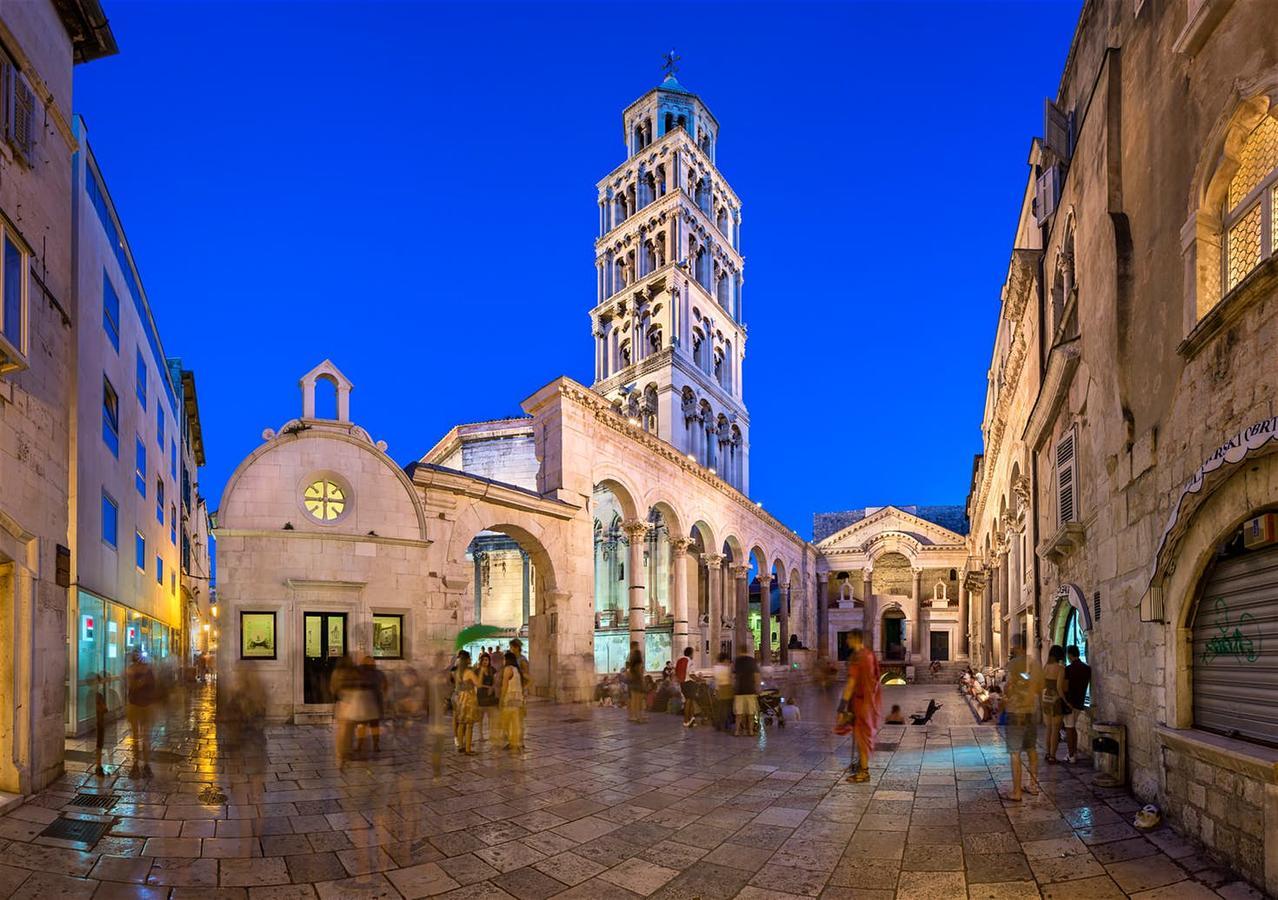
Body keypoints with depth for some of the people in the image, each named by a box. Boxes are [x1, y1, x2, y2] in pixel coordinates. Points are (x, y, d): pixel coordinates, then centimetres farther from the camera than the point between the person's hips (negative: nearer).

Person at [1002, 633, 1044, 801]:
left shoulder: (1013, 663, -15)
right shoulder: (1036, 664, 5)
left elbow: (1008, 690, -16)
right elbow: (1040, 690, 12)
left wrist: (1002, 706, -2)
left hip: (1015, 712, -7)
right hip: (1032, 712, 7)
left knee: (1015, 754, -2)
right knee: (1031, 749, 19)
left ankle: (1016, 793, 0)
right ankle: (1032, 785, 29)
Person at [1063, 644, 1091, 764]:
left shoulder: (1068, 669, -17)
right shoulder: (1087, 668, 2)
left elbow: (1065, 688, -17)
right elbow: (1088, 685, 10)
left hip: (1069, 702, -6)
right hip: (1080, 702, 6)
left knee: (1069, 729, 1)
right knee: (1073, 727, 19)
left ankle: (1071, 756, 1)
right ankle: (1075, 753, 21)